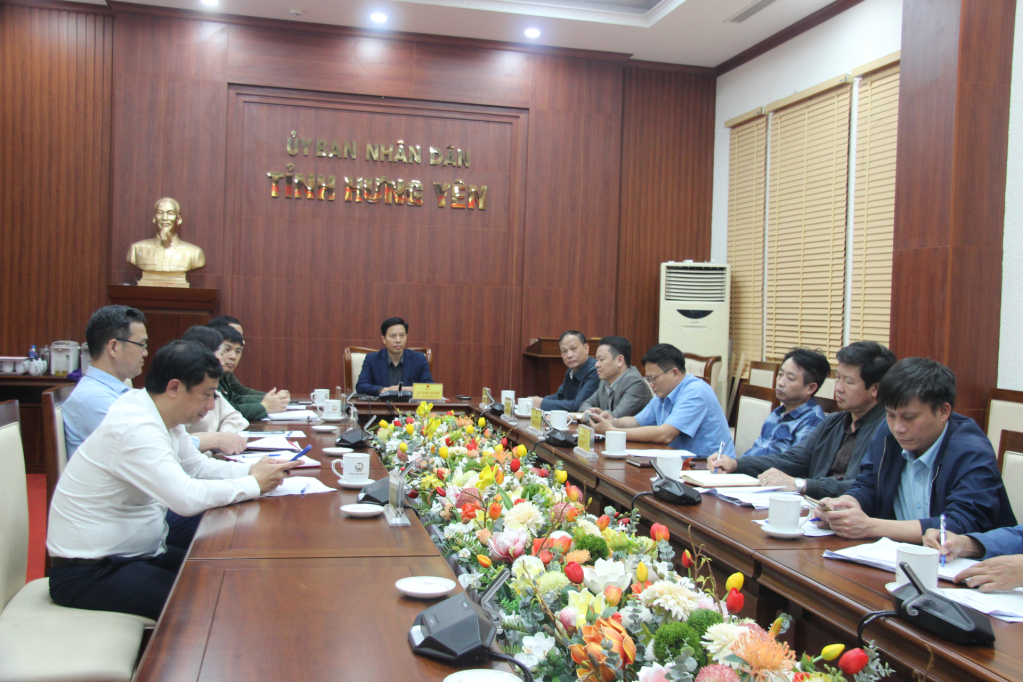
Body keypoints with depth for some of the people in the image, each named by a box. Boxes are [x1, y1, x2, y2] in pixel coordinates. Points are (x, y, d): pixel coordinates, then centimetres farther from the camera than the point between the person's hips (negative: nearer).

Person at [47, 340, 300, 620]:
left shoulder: (161, 417, 3)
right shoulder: (134, 428, -26)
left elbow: (198, 466, 15)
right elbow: (187, 497, -34)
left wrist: (251, 470, -2)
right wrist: (254, 484, -21)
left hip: (137, 553, 9)